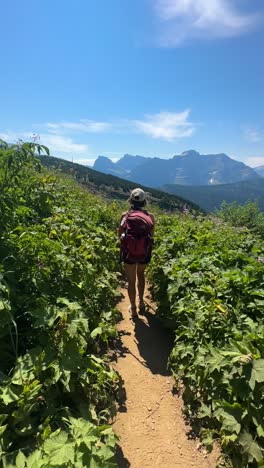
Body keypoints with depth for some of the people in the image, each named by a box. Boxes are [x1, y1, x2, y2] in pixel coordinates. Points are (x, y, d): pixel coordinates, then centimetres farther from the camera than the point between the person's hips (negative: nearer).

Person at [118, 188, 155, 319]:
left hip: (129, 253, -1)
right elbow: (151, 234, 6)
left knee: (131, 281, 15)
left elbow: (120, 234, 3)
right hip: (144, 253, 2)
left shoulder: (125, 215, -8)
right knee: (140, 275, 29)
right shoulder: (150, 216, -6)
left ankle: (133, 308, 25)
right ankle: (141, 302, 35)